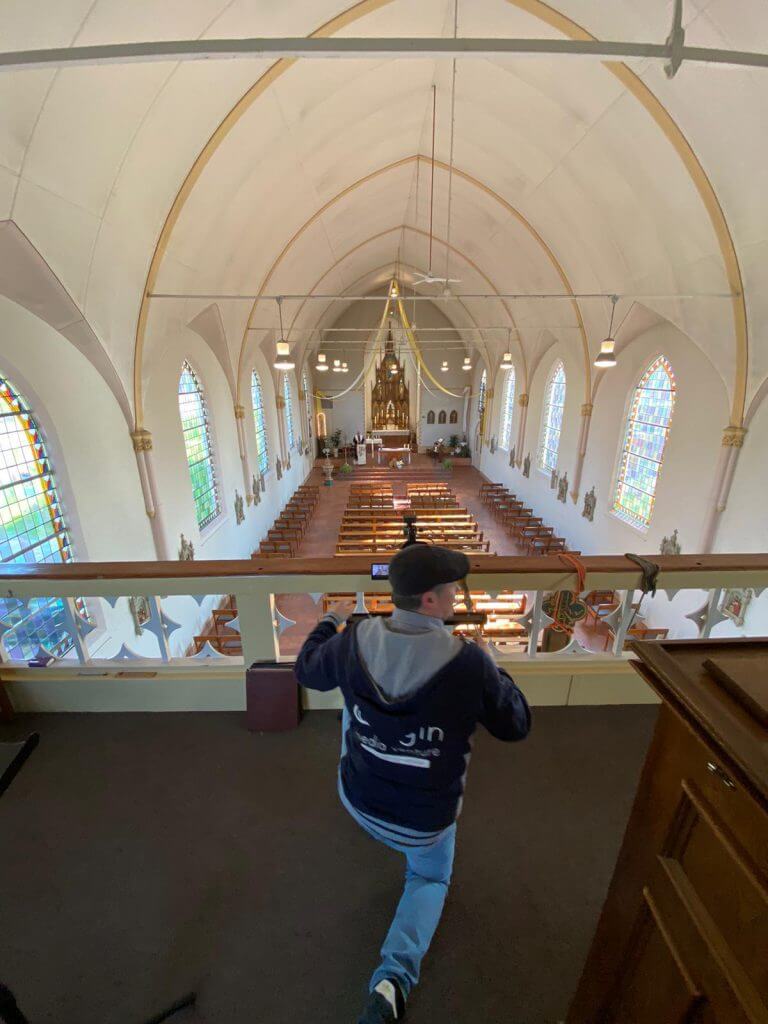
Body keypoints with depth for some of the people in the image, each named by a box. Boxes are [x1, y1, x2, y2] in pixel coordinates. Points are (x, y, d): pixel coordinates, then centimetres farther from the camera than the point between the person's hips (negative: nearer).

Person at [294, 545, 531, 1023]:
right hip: (425, 819, -2)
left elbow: (308, 670, 0)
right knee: (430, 879, 32)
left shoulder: (355, 641, -23)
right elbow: (516, 726, -13)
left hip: (358, 800, 3)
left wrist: (331, 620, 14)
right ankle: (395, 978, 10)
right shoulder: (469, 662, -31)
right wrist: (492, 667, 1)